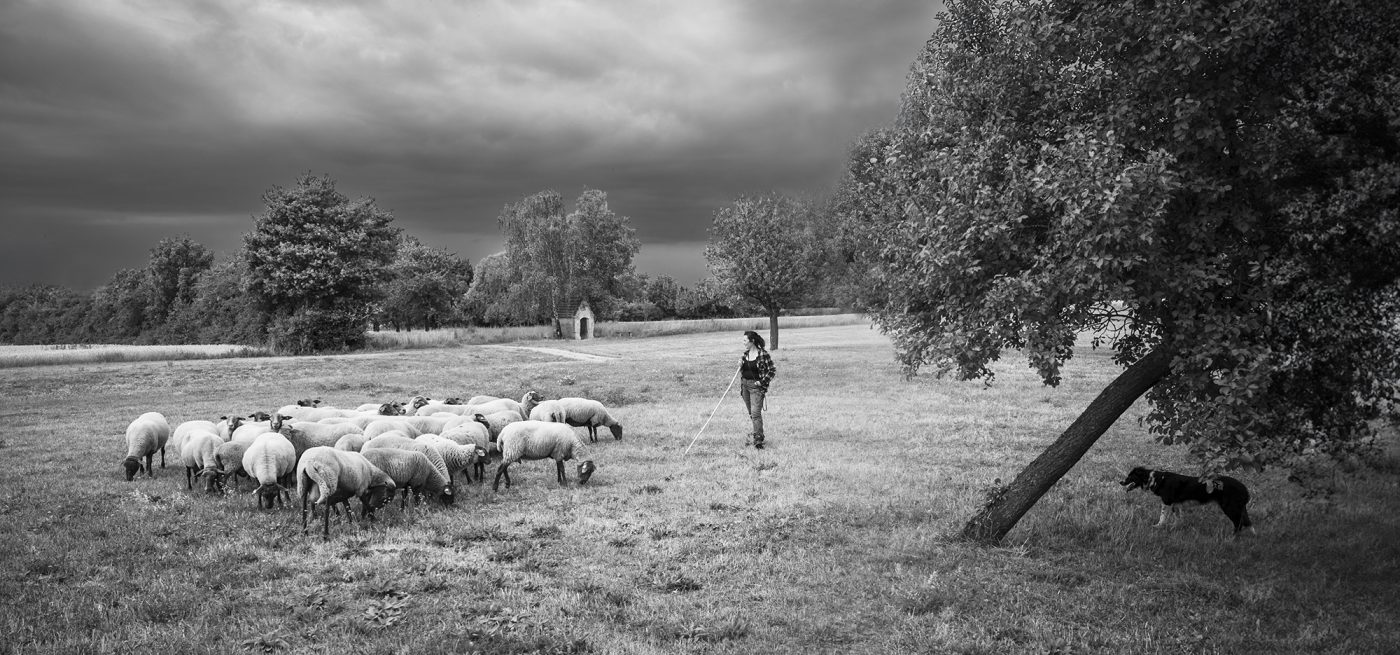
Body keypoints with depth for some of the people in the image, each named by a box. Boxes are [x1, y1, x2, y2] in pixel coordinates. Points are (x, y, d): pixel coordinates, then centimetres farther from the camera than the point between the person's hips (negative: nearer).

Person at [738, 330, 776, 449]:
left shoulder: (763, 354, -14)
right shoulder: (746, 353, 7)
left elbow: (773, 370, -10)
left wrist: (763, 382, -14)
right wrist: (740, 365, -3)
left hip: (757, 386, -7)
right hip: (745, 385, 7)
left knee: (755, 413, -14)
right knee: (751, 413, 14)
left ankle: (758, 439, -12)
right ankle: (756, 434, 27)